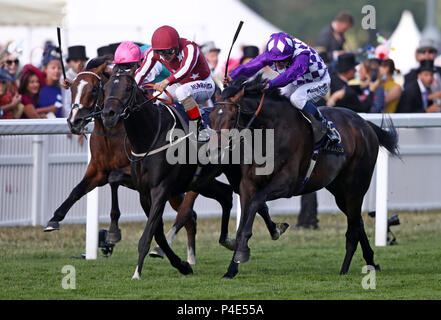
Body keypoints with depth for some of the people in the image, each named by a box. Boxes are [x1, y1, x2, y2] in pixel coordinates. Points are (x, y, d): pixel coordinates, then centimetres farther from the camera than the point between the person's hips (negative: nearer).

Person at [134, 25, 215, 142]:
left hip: (204, 85, -7)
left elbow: (186, 69, -50)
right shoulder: (154, 53, -15)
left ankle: (199, 127, -28)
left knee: (182, 92, -37)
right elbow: (141, 73, -19)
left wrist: (166, 82, -66)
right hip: (181, 85, 7)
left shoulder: (189, 48, -33)